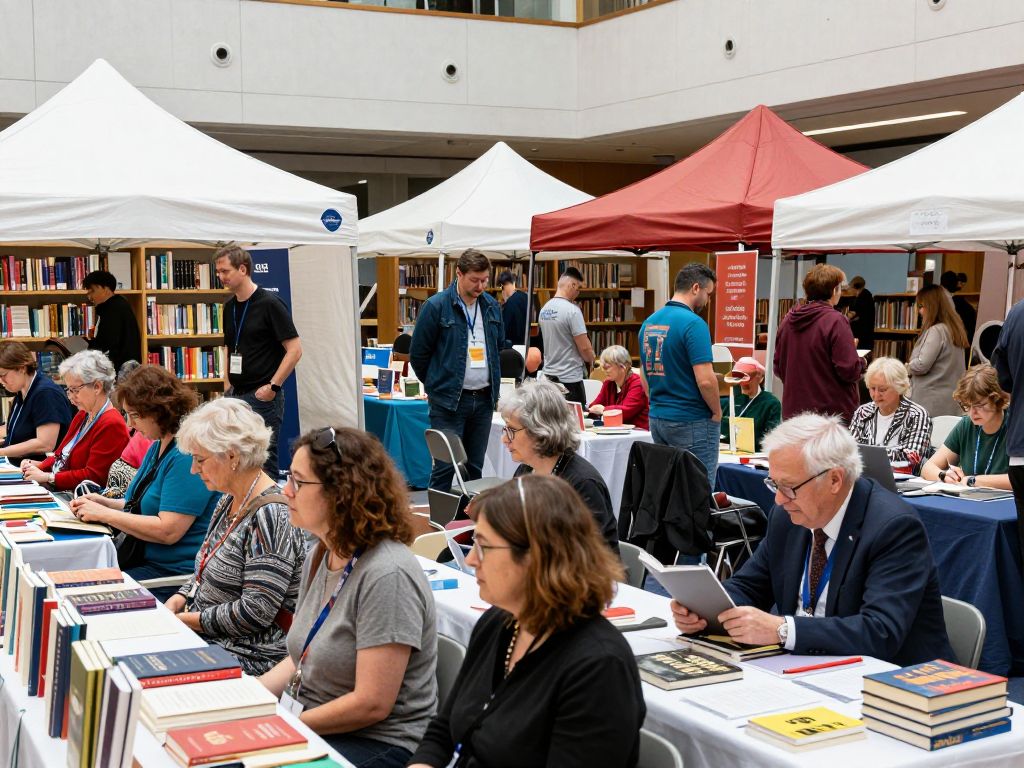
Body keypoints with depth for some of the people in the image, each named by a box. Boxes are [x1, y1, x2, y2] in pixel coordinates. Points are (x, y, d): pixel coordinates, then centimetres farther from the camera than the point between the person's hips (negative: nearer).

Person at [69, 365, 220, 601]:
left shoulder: (187, 457, -19)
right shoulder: (157, 448, 14)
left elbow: (168, 531, -24)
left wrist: (104, 514, -15)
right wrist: (103, 502, 3)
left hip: (175, 573, -9)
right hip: (144, 559, 9)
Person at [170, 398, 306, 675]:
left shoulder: (270, 516, -20)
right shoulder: (229, 501, 10)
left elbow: (256, 613, -23)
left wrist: (189, 620, -15)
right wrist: (178, 600, 3)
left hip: (250, 657, -9)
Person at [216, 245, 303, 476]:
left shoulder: (270, 303, -11)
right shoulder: (230, 307, 11)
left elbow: (295, 349, -13)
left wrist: (272, 387, -17)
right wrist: (228, 388, 12)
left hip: (263, 397, -7)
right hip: (235, 396, 7)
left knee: (263, 460, -3)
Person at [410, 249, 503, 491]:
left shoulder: (492, 306, 8)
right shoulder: (436, 306, -9)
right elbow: (418, 354, -2)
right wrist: (436, 385, 8)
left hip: (484, 399, 5)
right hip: (448, 401, -5)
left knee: (475, 467, 11)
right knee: (445, 467, -4)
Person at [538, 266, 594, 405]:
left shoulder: (544, 309, 8)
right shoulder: (572, 310, -17)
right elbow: (584, 347, -17)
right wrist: (591, 360, 4)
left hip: (549, 374, 8)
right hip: (570, 378, -8)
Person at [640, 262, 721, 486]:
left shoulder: (648, 322, 8)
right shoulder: (693, 323, -17)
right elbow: (705, 380, -21)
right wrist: (717, 412, -6)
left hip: (657, 418, 8)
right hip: (692, 422, -8)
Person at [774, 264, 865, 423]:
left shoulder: (788, 320, 5)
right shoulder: (835, 321, -14)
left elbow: (778, 368, 13)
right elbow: (849, 371, -15)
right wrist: (862, 363, 5)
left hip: (793, 410, 6)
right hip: (833, 411, -6)